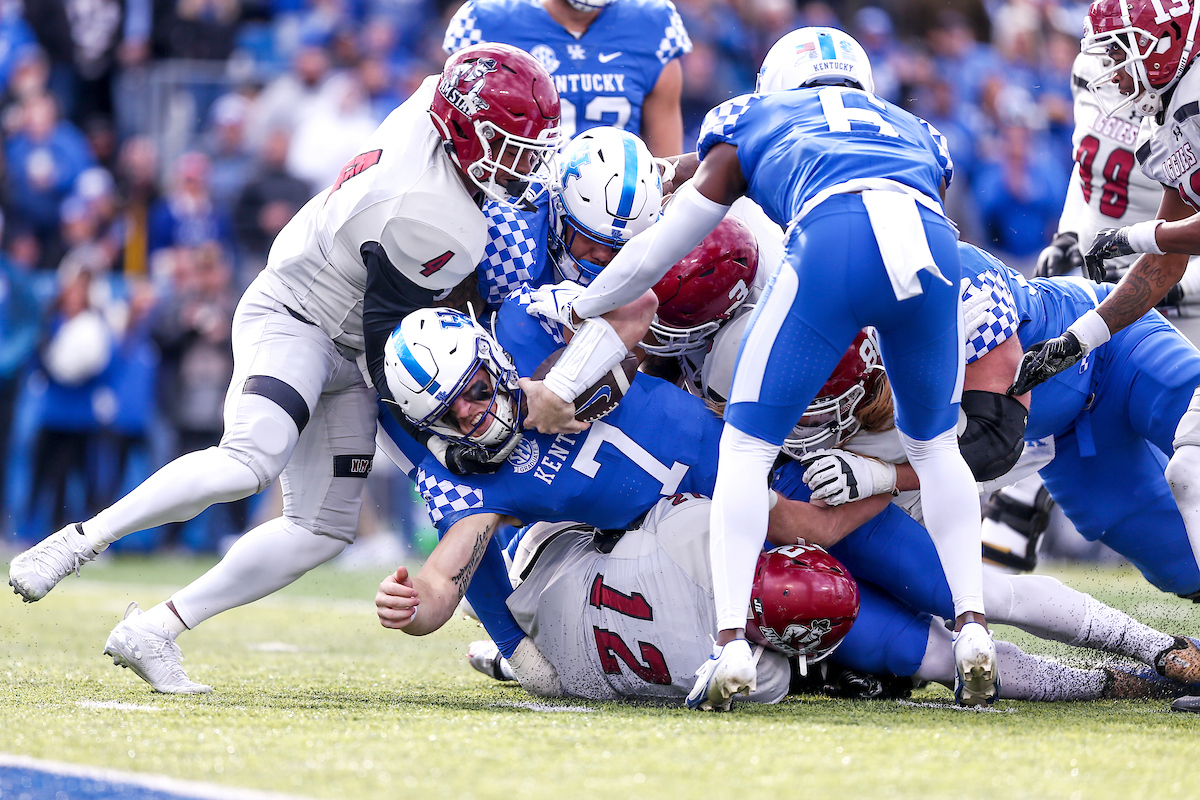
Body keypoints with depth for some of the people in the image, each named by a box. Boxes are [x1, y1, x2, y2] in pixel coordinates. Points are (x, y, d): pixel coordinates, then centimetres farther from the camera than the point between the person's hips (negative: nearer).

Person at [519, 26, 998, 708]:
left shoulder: (751, 124, 35)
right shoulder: (916, 133, 42)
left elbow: (647, 261, 35)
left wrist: (562, 382, 41)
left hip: (836, 238, -3)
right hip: (935, 241, 3)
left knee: (748, 446, 12)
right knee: (935, 444, 27)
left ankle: (731, 643, -2)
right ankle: (972, 625, 14)